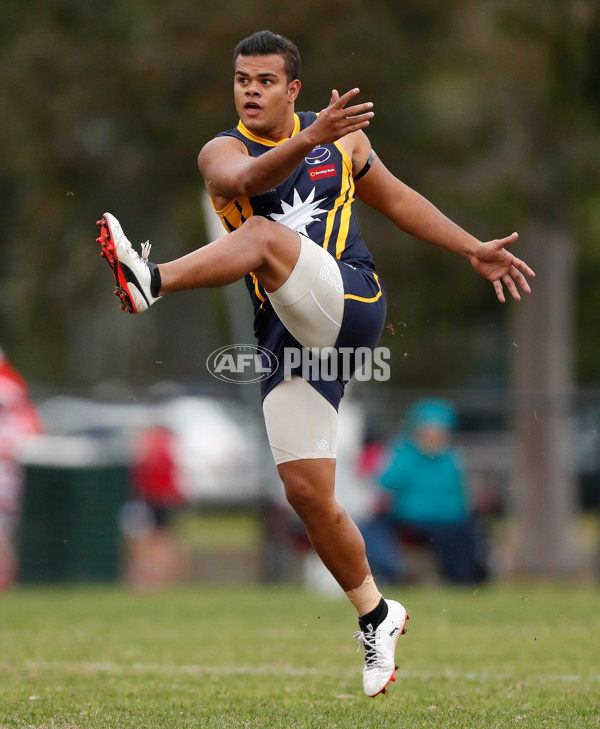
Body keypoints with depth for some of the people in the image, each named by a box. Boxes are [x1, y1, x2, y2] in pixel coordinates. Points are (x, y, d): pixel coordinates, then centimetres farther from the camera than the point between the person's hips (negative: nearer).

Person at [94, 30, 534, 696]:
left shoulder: (342, 140, 14)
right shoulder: (222, 151, 5)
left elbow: (397, 199, 29)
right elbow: (248, 178, -20)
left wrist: (475, 252, 29)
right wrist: (309, 140, -38)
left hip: (350, 304, -2)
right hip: (291, 340, 2)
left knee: (262, 234, -28)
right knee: (305, 490, -3)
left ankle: (150, 281, -48)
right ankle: (376, 617, 14)